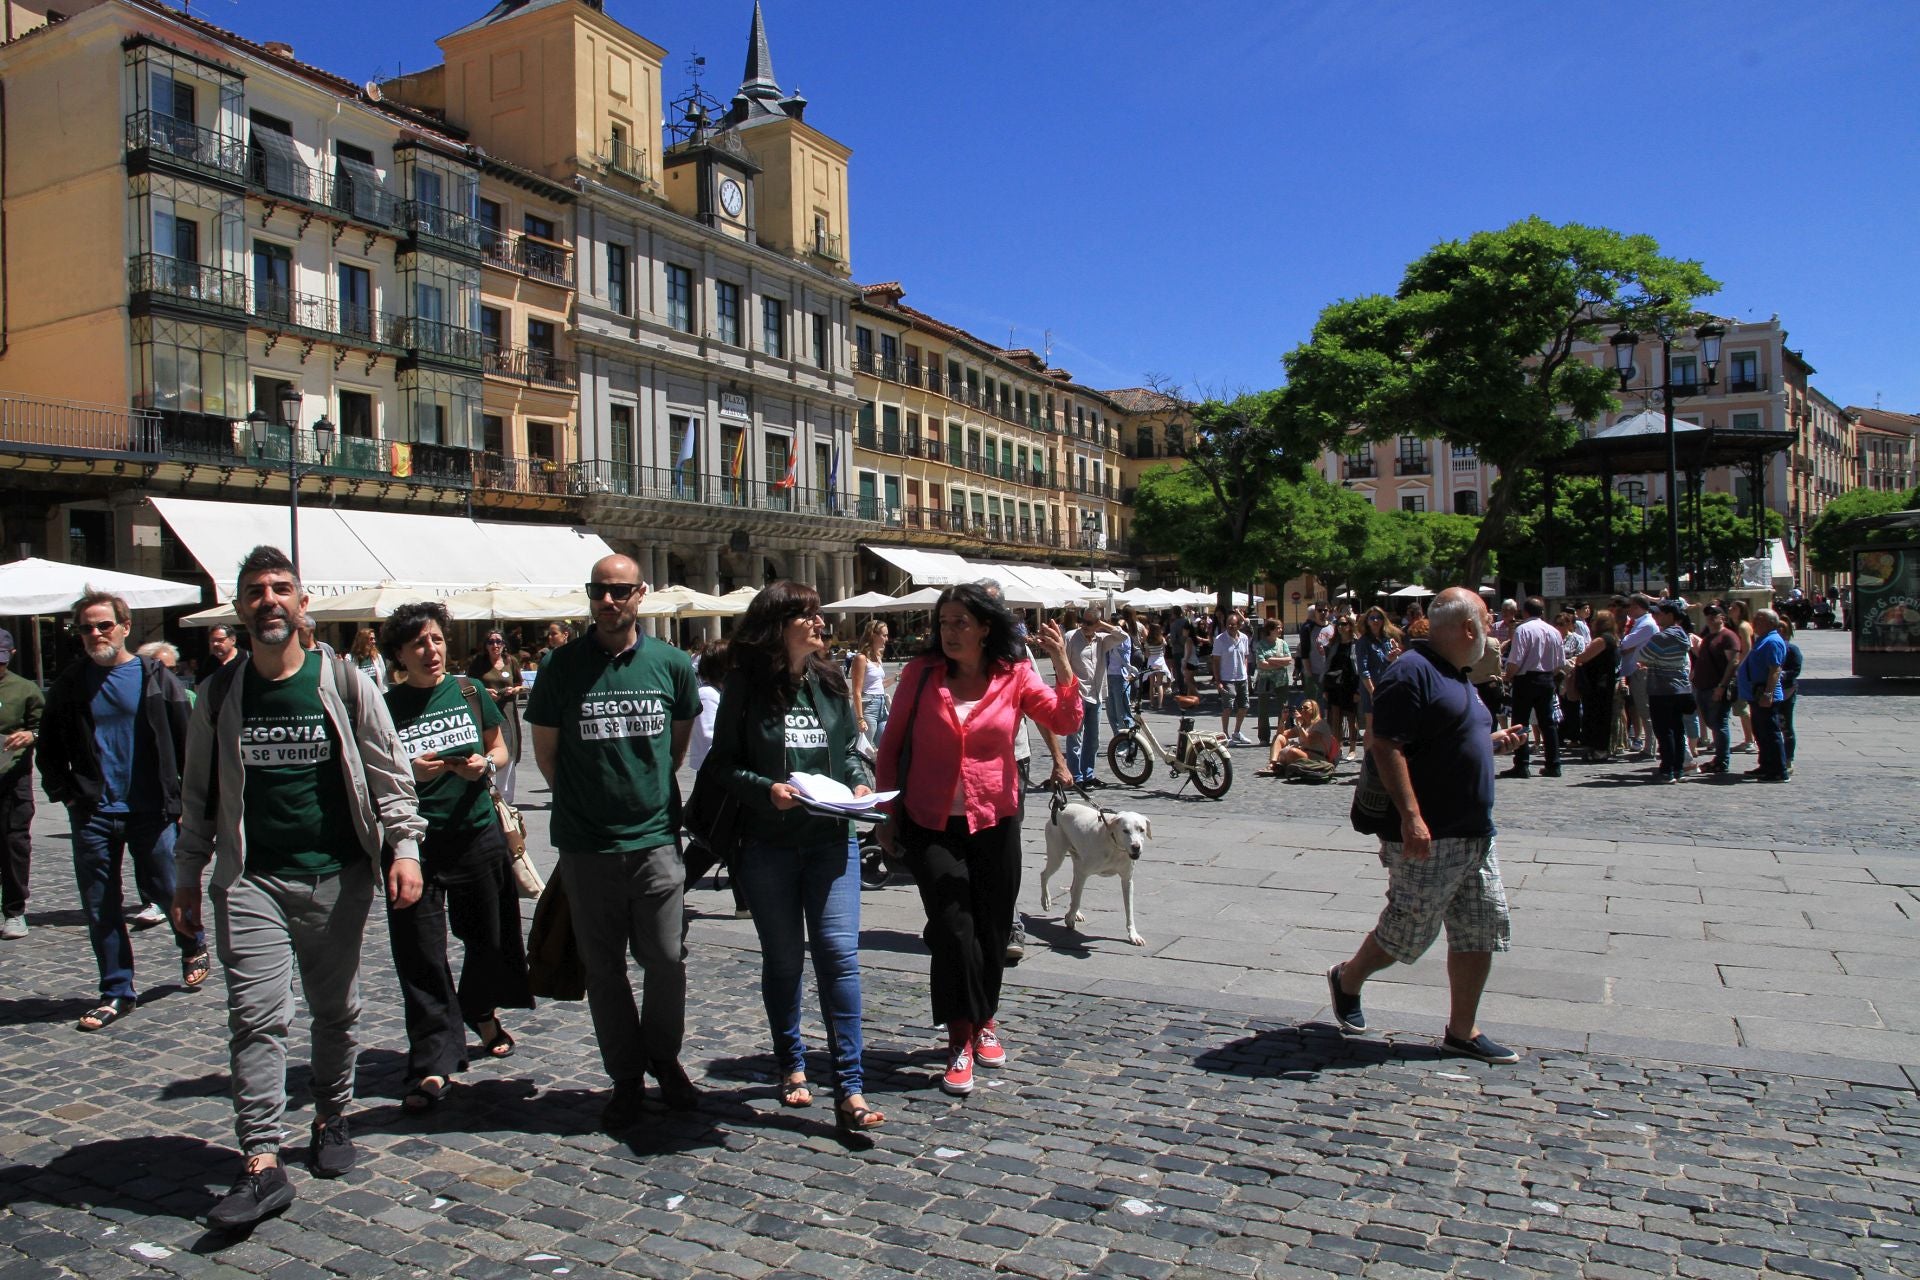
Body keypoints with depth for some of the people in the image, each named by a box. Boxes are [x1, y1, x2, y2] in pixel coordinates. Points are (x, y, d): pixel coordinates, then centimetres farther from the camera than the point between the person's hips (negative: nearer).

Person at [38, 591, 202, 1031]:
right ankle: (117, 992, 17)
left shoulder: (157, 678, -2)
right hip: (92, 815, 3)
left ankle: (194, 946, 36)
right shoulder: (69, 685, 5)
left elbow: (186, 743, -1)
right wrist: (65, 793, 2)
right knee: (100, 908, 6)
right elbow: (49, 749, 14)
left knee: (164, 891, 7)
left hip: (151, 812, -2)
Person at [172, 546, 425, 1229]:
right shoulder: (219, 695, 5)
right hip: (251, 880, 1)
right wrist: (188, 877, 10)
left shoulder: (346, 686, -1)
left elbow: (390, 774, 1)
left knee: (337, 1011, 11)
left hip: (337, 877, 0)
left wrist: (404, 847, -9)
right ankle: (261, 1164, -3)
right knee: (255, 1017, -7)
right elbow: (199, 793, 13)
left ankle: (331, 1119, 31)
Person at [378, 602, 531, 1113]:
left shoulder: (469, 692, 3)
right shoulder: (385, 707, -1)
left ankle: (482, 1011, 43)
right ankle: (434, 1065, 6)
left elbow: (500, 748, 13)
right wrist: (409, 773, -17)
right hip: (415, 843, -2)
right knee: (421, 957, -2)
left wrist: (486, 764, -9)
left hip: (477, 834, 2)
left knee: (489, 939, 13)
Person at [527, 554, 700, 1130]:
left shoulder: (670, 663, 1)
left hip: (655, 838, 0)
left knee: (667, 959, 4)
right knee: (604, 968, 8)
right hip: (587, 844, 0)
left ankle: (664, 1059, 28)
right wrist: (585, 798, 11)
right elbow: (545, 750, 8)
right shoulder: (563, 664, -2)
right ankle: (626, 1078, 24)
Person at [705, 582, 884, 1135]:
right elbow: (724, 761, -3)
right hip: (768, 845, -1)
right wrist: (767, 789, -19)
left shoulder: (831, 683, 6)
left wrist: (859, 783, -4)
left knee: (839, 953, -7)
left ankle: (850, 1089, -3)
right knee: (783, 959, 12)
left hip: (831, 840, 2)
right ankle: (791, 1066, 32)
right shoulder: (746, 686, -4)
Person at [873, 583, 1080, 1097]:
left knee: (992, 929, 12)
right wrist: (888, 813, 1)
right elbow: (892, 745, 3)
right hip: (931, 823, -1)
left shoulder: (1015, 675, -3)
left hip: (994, 821, 1)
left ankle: (983, 1021, 36)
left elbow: (1067, 722, -13)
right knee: (953, 929, -7)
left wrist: (1063, 665, -25)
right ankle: (961, 1041, 7)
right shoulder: (921, 672, -3)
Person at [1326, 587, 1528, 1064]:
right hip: (1428, 838, -10)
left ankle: (1463, 1032, 20)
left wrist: (1493, 741, 11)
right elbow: (1384, 745, -23)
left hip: (1474, 835, 10)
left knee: (1480, 932, 9)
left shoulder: (1453, 674, 16)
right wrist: (1411, 815, -28)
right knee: (1406, 934, 2)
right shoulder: (1412, 672, -16)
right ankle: (1347, 979, 27)